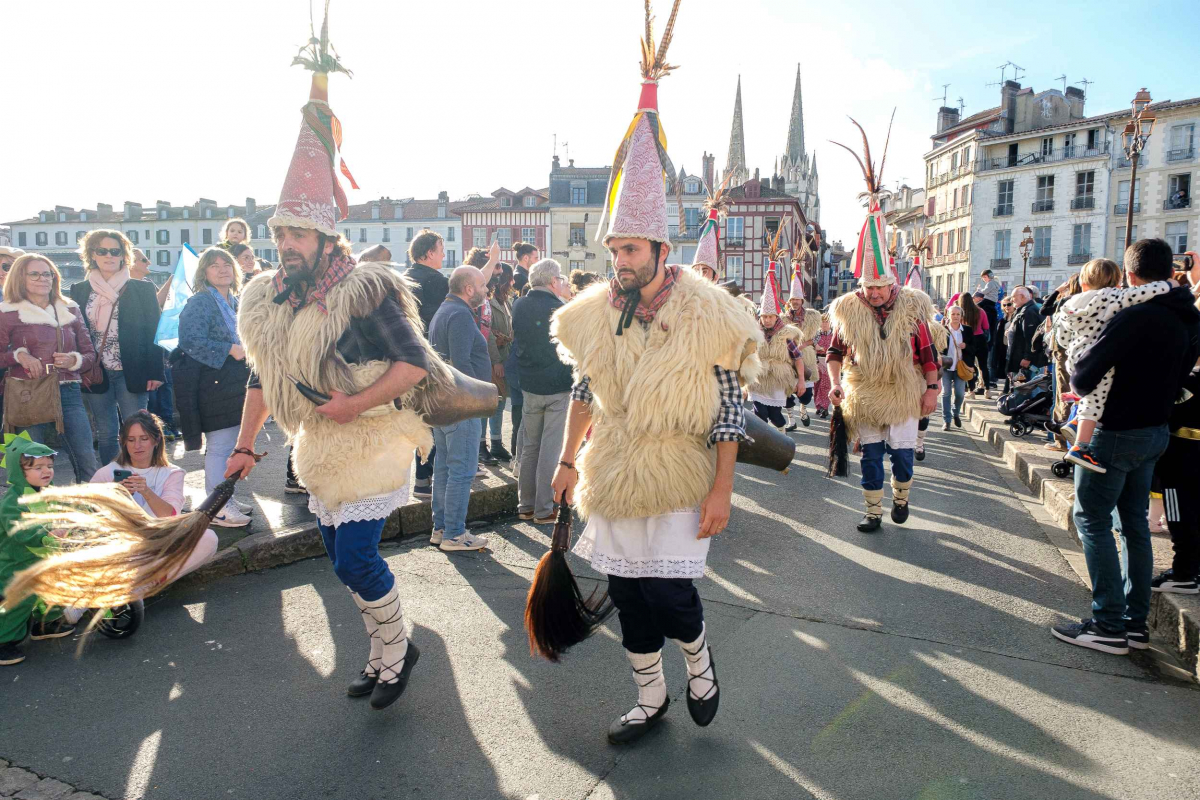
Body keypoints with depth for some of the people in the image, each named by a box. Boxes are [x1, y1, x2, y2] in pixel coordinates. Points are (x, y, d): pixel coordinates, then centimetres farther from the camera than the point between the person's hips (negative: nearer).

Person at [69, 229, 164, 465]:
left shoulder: (142, 289, 2)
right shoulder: (79, 291, 8)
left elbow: (154, 330, -1)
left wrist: (155, 372, -8)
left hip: (131, 373, -2)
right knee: (105, 434, 8)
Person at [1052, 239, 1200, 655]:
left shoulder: (1134, 317, -22)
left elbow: (1084, 377, -23)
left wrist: (1078, 385, -1)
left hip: (1116, 432, -8)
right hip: (1156, 430, 8)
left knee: (1092, 519, 0)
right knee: (1134, 521, 15)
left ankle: (1109, 625, 1)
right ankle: (1136, 621, 22)